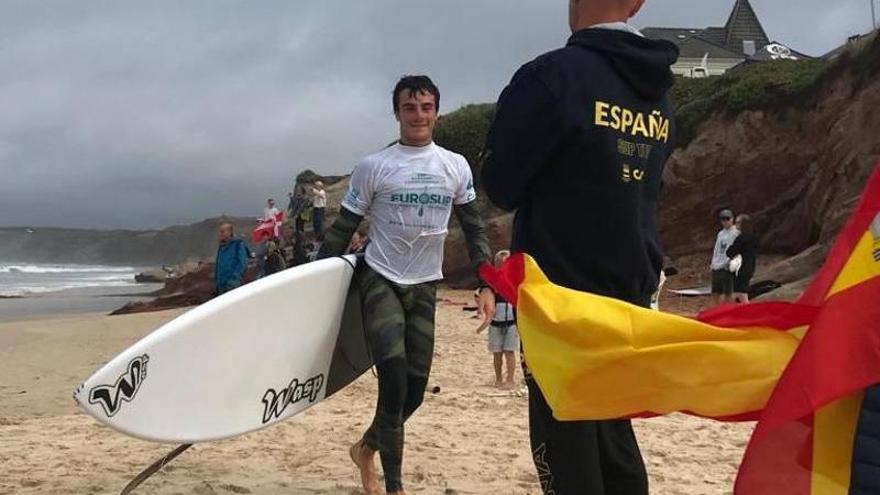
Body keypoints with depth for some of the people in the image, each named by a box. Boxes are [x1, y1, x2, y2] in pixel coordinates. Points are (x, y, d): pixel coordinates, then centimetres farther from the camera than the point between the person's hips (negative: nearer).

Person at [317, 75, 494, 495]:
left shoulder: (456, 167, 3)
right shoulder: (373, 166, -5)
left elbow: (474, 228, 10)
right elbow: (343, 229, 0)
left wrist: (487, 284, 1)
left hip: (425, 287, 4)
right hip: (380, 280, -3)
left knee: (416, 386, 3)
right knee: (394, 377, -17)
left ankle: (366, 448, 30)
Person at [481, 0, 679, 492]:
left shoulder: (553, 75, -14)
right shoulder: (659, 93, 8)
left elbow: (501, 186, -6)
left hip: (561, 293, -7)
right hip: (632, 291, 7)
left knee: (563, 440, 1)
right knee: (613, 433, 17)